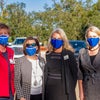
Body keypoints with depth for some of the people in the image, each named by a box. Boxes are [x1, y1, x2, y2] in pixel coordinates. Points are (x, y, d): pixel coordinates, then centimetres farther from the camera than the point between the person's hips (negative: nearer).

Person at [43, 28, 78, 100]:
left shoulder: (69, 54, -6)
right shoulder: (48, 54, 6)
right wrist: (44, 87, 8)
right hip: (49, 89, 4)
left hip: (64, 89, -4)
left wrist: (71, 88, -5)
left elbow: (74, 72, -3)